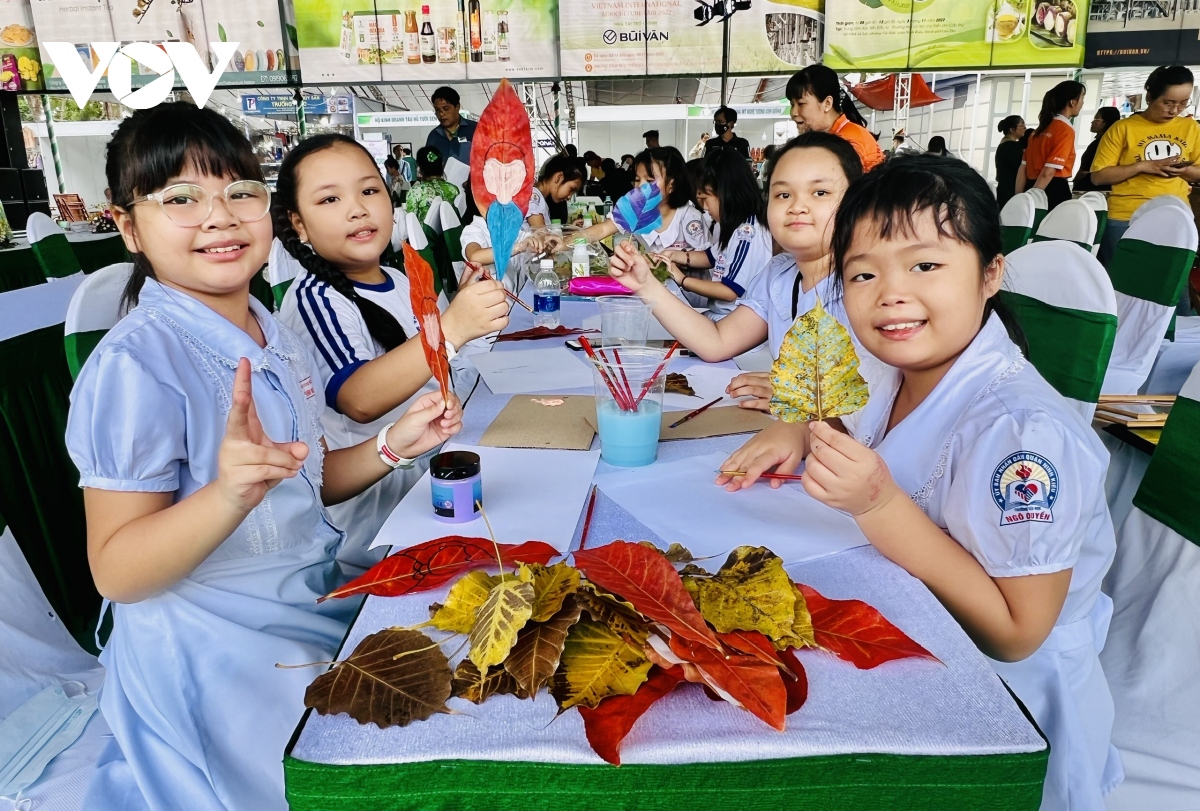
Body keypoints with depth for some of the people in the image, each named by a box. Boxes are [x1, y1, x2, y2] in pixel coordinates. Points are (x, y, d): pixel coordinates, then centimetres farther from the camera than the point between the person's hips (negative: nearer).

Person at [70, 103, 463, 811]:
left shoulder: (277, 337, 4)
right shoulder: (137, 363, -21)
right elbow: (116, 572, -21)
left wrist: (393, 445, -5)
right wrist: (230, 493, -38)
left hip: (317, 601, 8)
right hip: (215, 660, -7)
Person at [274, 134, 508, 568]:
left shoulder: (401, 283, 11)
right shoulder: (314, 297, -14)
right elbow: (358, 399, -33)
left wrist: (471, 300, 12)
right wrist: (450, 328, -43)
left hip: (434, 473, 8)